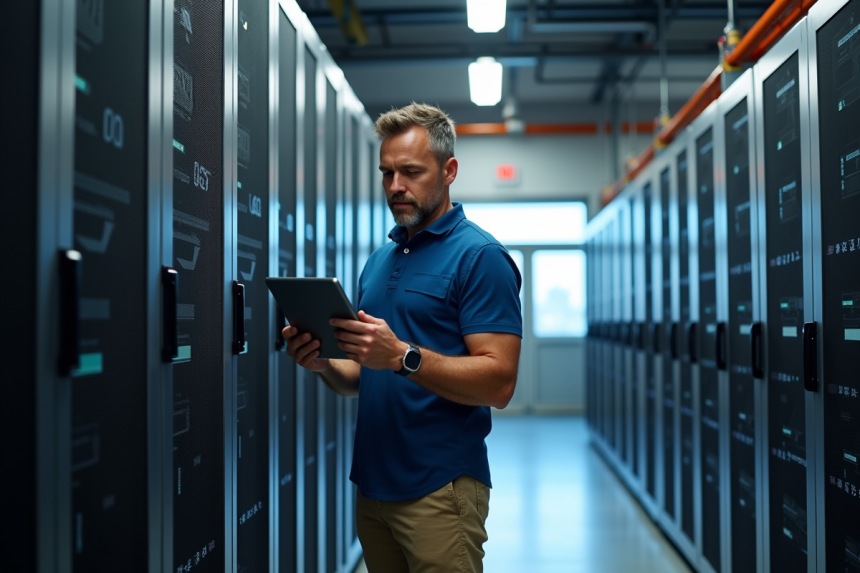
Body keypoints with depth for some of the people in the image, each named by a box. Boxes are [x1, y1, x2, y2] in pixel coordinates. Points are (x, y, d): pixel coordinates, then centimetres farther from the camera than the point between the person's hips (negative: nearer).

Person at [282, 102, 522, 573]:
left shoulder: (480, 256, -10)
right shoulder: (379, 261, 14)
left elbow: (498, 383, -18)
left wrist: (402, 355, -28)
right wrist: (323, 363, -4)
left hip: (439, 490, -7)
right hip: (372, 482, 7)